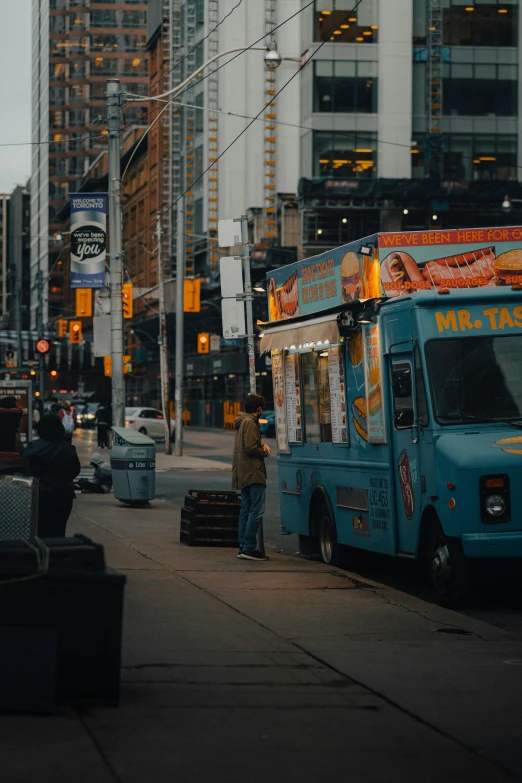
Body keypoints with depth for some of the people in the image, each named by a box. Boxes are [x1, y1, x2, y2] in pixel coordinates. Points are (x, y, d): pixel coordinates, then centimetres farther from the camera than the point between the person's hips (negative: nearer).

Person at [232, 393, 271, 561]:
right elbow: (250, 448, -19)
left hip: (244, 475, 11)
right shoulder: (250, 422, -12)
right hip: (252, 473, -11)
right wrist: (264, 452, -2)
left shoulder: (242, 422, 19)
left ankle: (243, 548, 11)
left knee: (246, 510, 11)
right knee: (256, 511, -12)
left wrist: (263, 445, 7)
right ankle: (248, 548, -16)